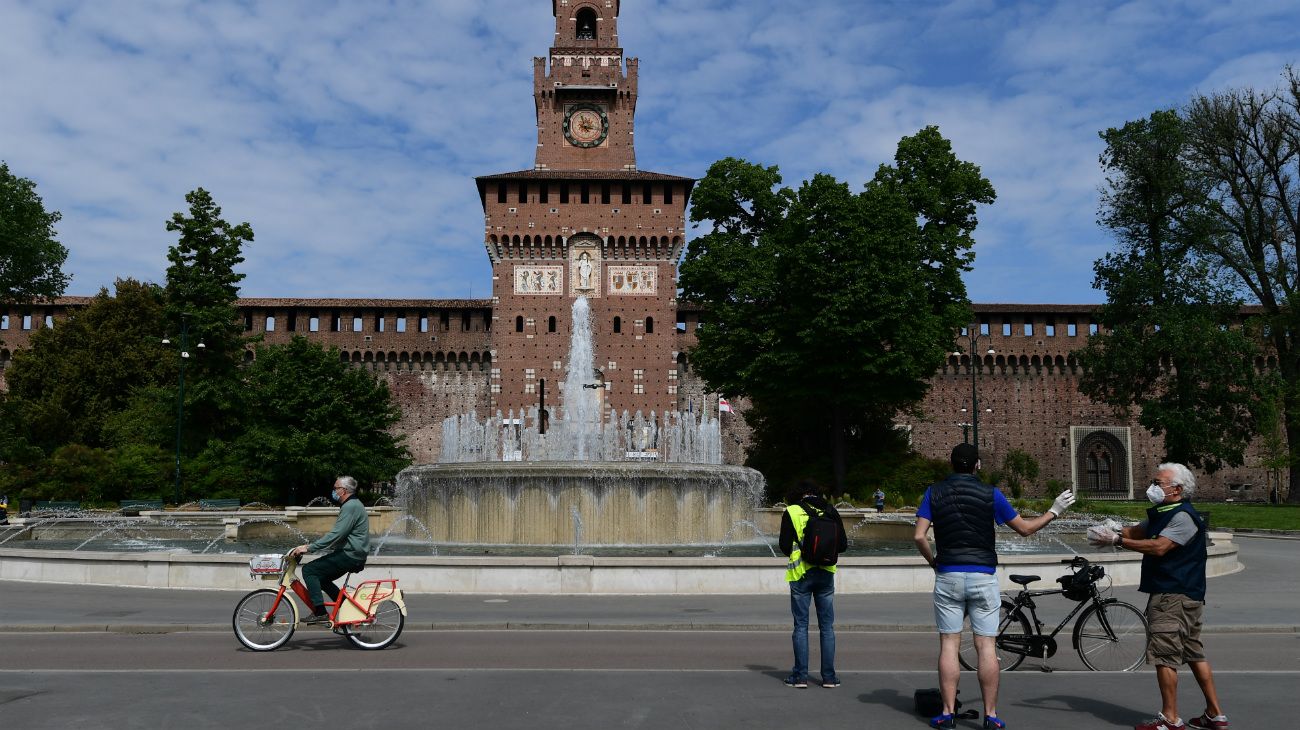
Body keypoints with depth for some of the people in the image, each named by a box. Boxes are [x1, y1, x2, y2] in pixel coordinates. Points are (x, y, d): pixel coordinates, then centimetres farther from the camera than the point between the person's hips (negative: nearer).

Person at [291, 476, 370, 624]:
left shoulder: (350, 507, -16)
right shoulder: (352, 504, 19)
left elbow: (336, 535, -23)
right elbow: (338, 535, 24)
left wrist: (309, 548, -20)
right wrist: (311, 546, 18)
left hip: (350, 556, -11)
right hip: (353, 555, 11)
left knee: (309, 570, -10)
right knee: (322, 578, 20)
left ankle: (320, 613, -12)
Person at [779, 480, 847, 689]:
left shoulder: (791, 512, -3)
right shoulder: (830, 511, 4)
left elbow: (785, 546, -7)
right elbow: (843, 544, 3)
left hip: (801, 573, -2)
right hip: (826, 573, 2)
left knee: (801, 626, 4)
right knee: (827, 626, 9)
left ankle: (800, 676, 3)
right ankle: (829, 676, 9)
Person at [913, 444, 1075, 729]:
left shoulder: (934, 493, 1)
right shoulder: (990, 494, -2)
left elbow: (919, 536, -6)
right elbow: (1025, 528, 7)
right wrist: (1053, 512, 20)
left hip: (948, 577, 1)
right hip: (983, 577, -1)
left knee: (949, 644, 4)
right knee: (986, 646, 3)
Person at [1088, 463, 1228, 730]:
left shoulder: (1183, 517, -16)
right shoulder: (1162, 514, 17)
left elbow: (1158, 547, -25)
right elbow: (1135, 531, 12)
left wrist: (1116, 540, -24)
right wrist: (1110, 533, -8)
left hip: (1174, 597, -10)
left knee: (1164, 655, -7)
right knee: (1194, 654, 14)